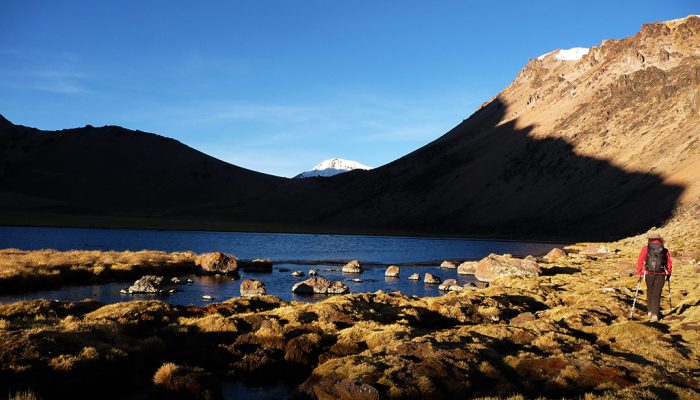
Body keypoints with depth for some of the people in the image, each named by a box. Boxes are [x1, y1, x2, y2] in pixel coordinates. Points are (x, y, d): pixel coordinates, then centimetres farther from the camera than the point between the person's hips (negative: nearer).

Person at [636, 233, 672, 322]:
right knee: (657, 295, 3)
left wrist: (639, 273, 6)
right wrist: (668, 274, 19)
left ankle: (650, 312, 20)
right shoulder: (665, 250, 6)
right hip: (661, 275, 0)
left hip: (648, 274, 0)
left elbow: (640, 261, -1)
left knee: (650, 292, 20)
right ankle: (655, 315, -5)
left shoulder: (645, 248, 4)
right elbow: (669, 264, 5)